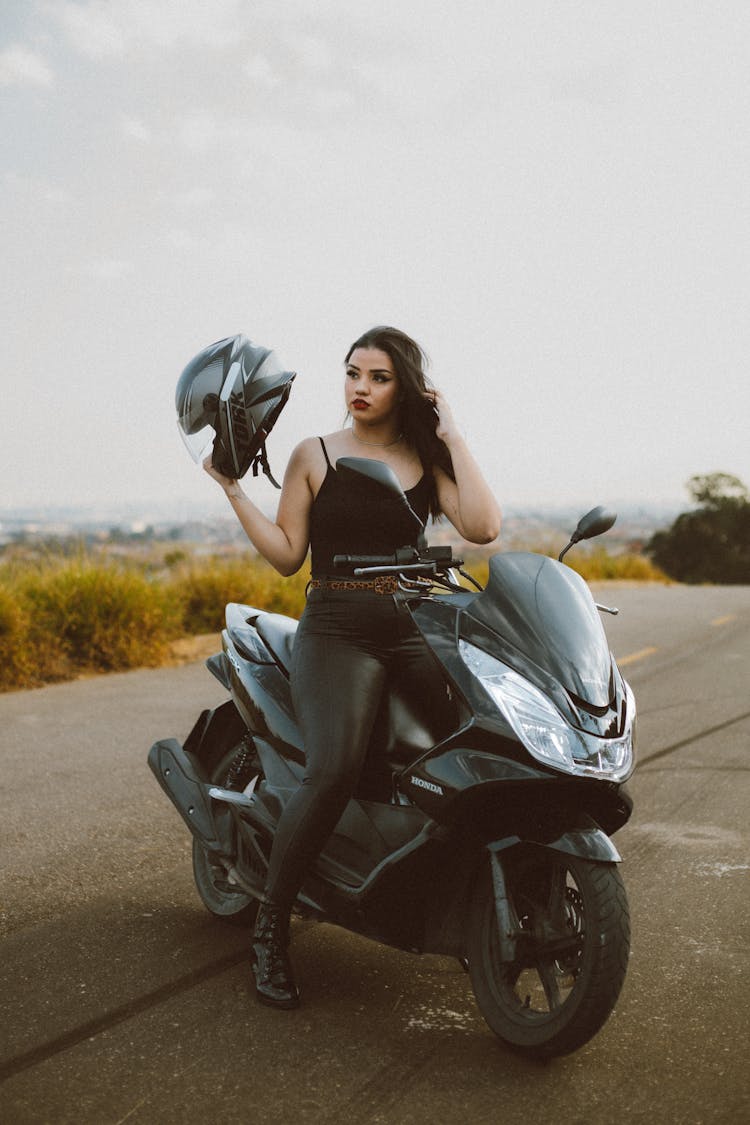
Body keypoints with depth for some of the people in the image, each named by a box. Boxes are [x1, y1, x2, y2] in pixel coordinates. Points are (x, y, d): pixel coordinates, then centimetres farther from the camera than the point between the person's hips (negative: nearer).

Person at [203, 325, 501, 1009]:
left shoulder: (428, 460, 11)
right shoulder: (314, 456, 8)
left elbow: (484, 528, -6)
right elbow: (287, 555, 3)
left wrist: (453, 438, -1)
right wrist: (232, 488, -3)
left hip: (414, 629, 3)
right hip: (336, 631, -3)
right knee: (334, 770, -29)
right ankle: (271, 927, -9)